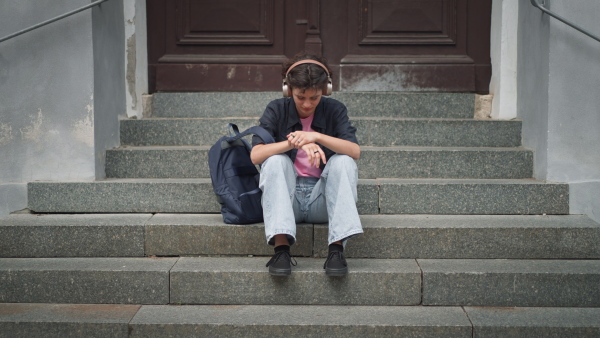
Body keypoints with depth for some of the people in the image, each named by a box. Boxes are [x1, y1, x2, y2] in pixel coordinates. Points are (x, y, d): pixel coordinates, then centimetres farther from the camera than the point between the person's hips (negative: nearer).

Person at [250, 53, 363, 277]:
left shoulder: (334, 110, 0)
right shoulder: (276, 110, -1)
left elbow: (355, 151, -16)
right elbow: (255, 155, -15)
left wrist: (317, 137, -31)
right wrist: (293, 143, -31)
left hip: (322, 200, 0)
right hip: (286, 198, 0)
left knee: (343, 161, -24)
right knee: (275, 161, -26)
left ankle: (337, 249, -33)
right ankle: (281, 248, -37)